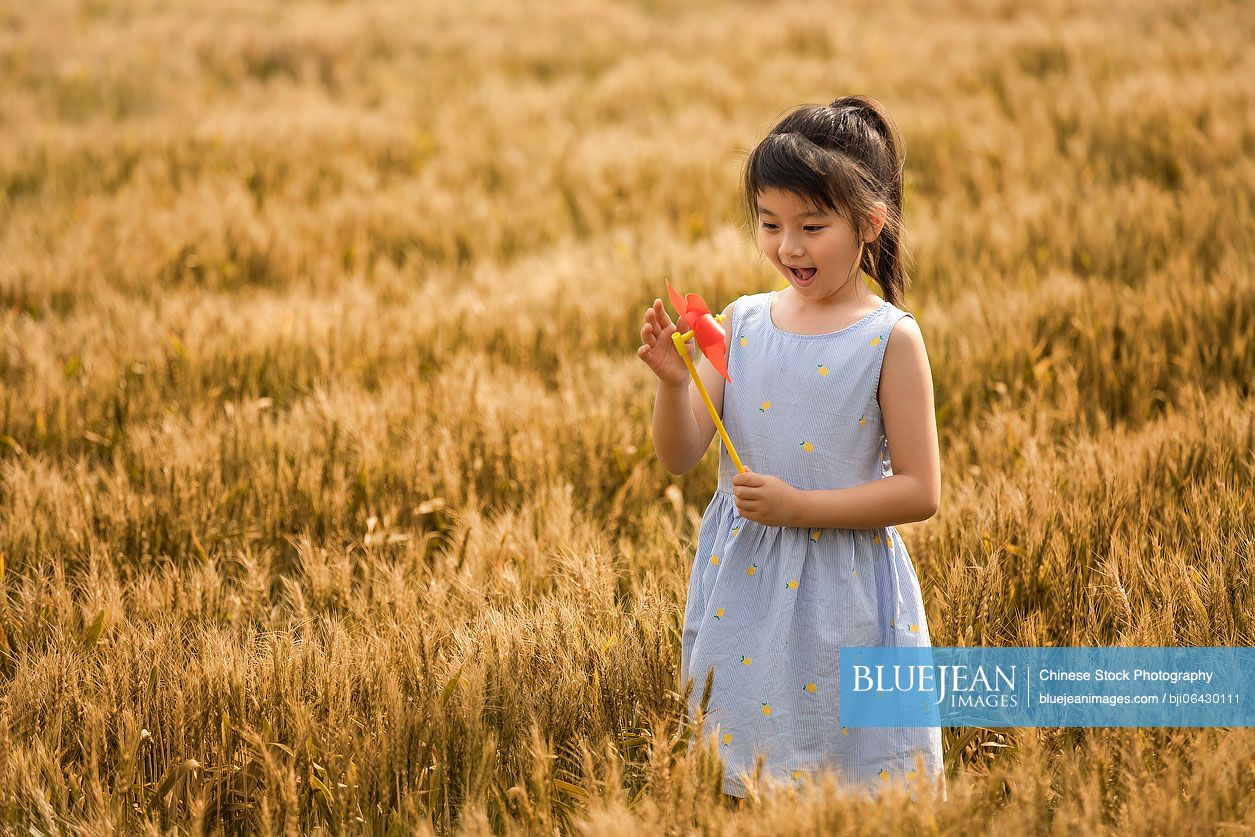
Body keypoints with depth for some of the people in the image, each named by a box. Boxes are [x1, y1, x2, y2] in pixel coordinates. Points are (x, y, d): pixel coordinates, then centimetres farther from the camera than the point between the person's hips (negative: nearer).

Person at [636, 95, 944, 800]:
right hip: (742, 582, 4)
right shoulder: (741, 324, 2)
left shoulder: (891, 339, -9)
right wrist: (674, 382, -17)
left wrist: (798, 506, -18)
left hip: (842, 597, -4)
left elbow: (920, 491, -11)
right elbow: (681, 457, 1)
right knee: (740, 780, 11)